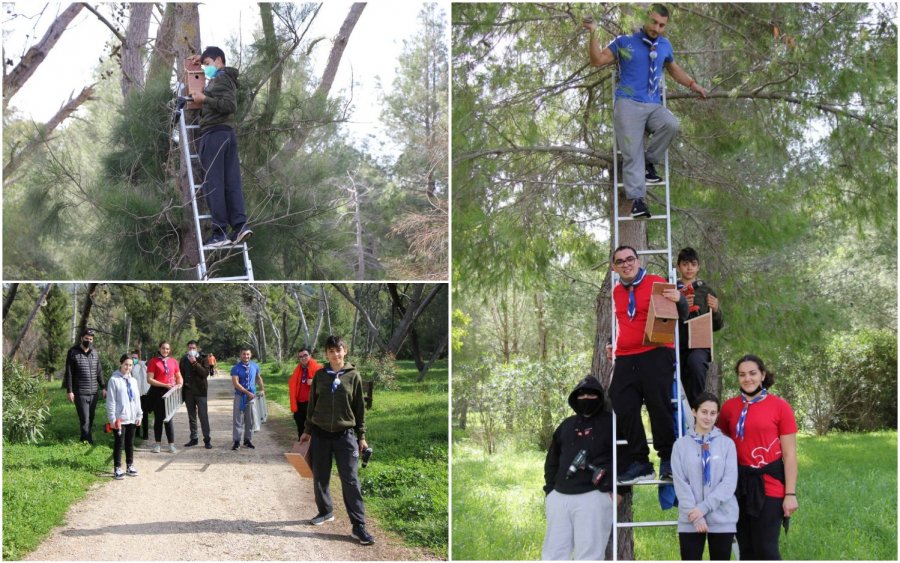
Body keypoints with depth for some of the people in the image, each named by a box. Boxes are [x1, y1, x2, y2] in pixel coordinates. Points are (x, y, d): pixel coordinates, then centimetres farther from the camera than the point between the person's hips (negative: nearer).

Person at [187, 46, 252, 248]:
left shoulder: (221, 79, -7)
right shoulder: (227, 78, 22)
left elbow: (229, 104, -22)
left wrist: (204, 99, -15)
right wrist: (202, 58, 37)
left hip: (215, 133, -10)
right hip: (228, 133, 10)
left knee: (213, 183, -10)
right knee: (231, 182, 2)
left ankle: (220, 233, -14)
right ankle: (239, 225, -9)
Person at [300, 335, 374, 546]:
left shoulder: (353, 376, -2)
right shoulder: (320, 375, 3)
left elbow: (360, 407, 2)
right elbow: (312, 404, 11)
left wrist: (361, 436, 1)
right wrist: (307, 430, 11)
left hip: (345, 434, -3)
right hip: (320, 434, 3)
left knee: (350, 480, -6)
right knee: (320, 478, 10)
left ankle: (358, 526, -6)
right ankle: (325, 511, 30)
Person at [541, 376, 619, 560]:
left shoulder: (610, 423, 4)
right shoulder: (566, 425, 20)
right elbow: (552, 460, 24)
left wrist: (612, 487, -12)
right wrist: (549, 490, 13)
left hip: (594, 497, -6)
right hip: (560, 497, 6)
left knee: (588, 556, -6)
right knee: (552, 554, 4)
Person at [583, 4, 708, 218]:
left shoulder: (665, 46, 17)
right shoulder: (624, 42, 5)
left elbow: (674, 69, 34)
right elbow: (597, 60, 2)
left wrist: (692, 84, 25)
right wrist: (593, 34, -9)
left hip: (654, 106, 3)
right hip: (628, 104, -3)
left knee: (672, 125, -28)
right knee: (632, 153, -15)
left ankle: (649, 163, -8)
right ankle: (637, 200, -16)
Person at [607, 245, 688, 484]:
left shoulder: (656, 283, -1)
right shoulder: (617, 292, 16)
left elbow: (681, 315, -4)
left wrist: (679, 300, -24)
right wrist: (615, 345, 23)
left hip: (656, 355, -5)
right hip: (625, 360, 6)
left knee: (659, 406, -8)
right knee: (624, 408, -1)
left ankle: (667, 459, 1)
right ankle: (639, 462, 5)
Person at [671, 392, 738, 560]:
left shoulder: (727, 444, 2)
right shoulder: (681, 445, 2)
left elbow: (730, 482, -6)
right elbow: (680, 484, -3)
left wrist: (704, 507, -14)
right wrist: (695, 515, -13)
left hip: (722, 519, 0)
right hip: (690, 520, 0)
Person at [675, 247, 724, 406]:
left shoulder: (705, 291, 10)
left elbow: (717, 326, 12)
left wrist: (716, 310, -8)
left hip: (700, 345, -2)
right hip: (679, 346, 2)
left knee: (695, 361, -35)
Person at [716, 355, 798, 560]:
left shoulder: (779, 406, -4)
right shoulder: (729, 407, 5)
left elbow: (789, 454, -3)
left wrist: (790, 493, -8)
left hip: (769, 485, -4)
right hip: (739, 485, 4)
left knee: (766, 549, -7)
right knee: (746, 549, 10)